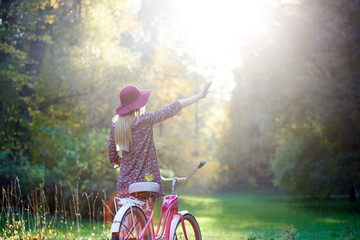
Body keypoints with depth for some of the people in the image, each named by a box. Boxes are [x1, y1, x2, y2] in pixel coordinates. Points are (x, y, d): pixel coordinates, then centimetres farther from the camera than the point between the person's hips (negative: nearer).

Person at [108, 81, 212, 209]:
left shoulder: (115, 126, 2)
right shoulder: (145, 120, -12)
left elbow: (112, 157, 9)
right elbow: (173, 109, -10)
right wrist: (200, 95, -6)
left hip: (125, 183, 4)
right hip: (146, 181, -4)